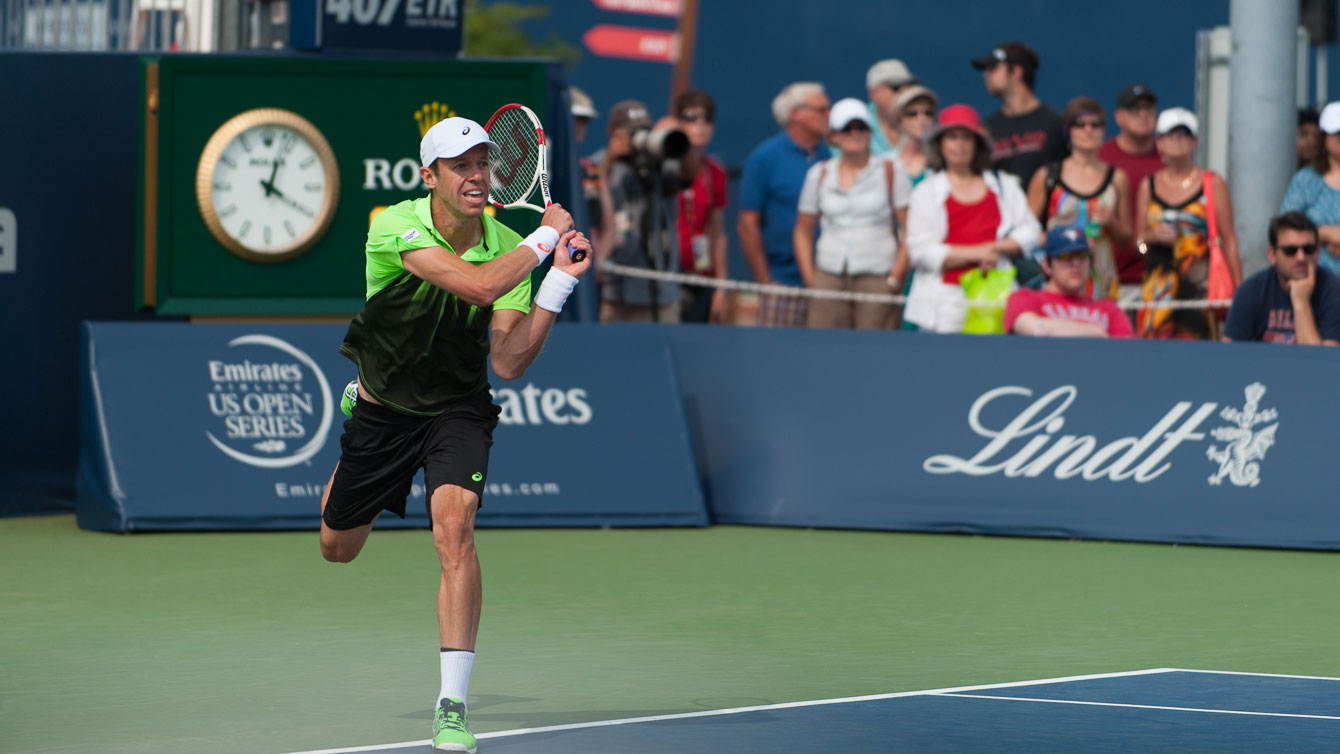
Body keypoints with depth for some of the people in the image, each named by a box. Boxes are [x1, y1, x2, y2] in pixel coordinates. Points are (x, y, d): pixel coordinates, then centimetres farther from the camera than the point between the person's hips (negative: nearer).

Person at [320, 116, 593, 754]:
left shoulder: (509, 247, -13)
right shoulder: (396, 226, -24)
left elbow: (508, 362, -19)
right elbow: (480, 284, -38)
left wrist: (560, 280, -23)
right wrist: (547, 237, -27)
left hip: (458, 408, 0)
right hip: (382, 407, 0)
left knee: (453, 523, -27)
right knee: (337, 548, 16)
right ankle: (346, 471, 57)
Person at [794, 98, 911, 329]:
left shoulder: (890, 172, 4)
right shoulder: (819, 175, 13)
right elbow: (803, 231, 18)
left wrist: (895, 280, -9)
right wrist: (810, 281, 7)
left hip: (877, 276, -3)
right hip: (828, 277, 3)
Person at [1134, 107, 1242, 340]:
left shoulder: (1213, 184, 4)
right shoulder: (1148, 186, 13)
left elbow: (1229, 240, 2)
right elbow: (1138, 240, 18)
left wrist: (1239, 289, -3)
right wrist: (1153, 236, -5)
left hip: (1199, 282, -3)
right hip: (1157, 280, 3)